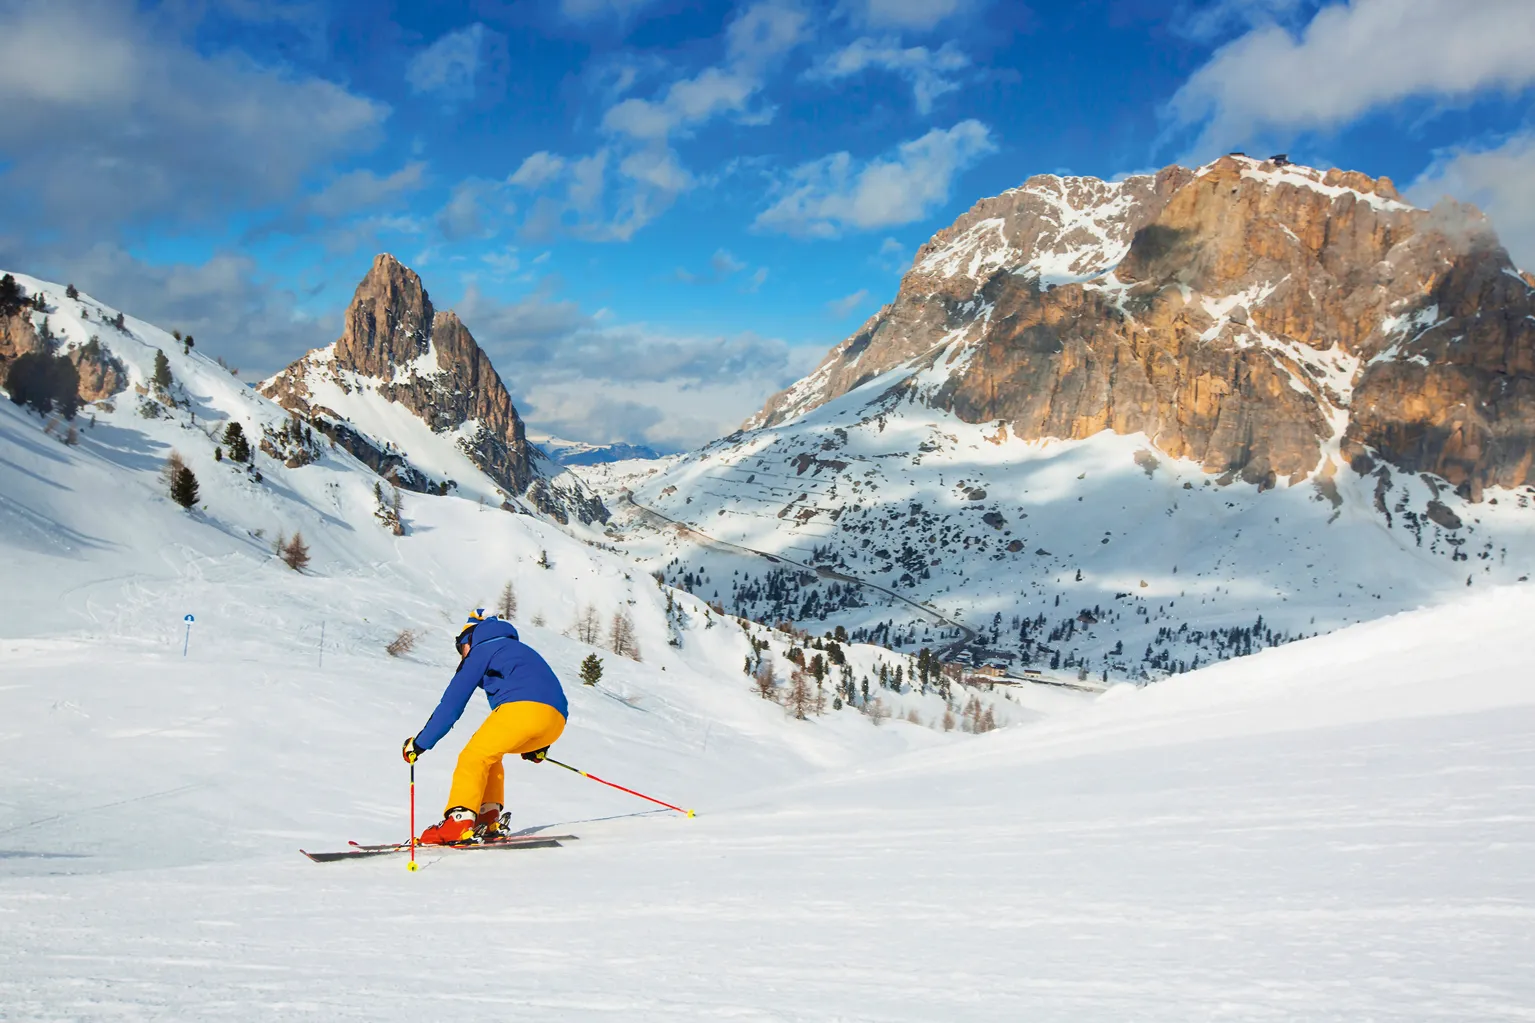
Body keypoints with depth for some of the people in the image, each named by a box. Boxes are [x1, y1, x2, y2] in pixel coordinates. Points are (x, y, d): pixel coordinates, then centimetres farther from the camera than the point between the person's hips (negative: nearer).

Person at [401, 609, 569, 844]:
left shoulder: (481, 651, 14)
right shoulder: (519, 650, 37)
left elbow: (452, 703, 10)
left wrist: (420, 743, 13)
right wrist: (538, 745, 41)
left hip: (524, 709, -8)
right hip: (556, 721, 8)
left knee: (473, 756, -3)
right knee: (488, 752, 24)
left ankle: (460, 821, -22)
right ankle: (488, 819, 10)